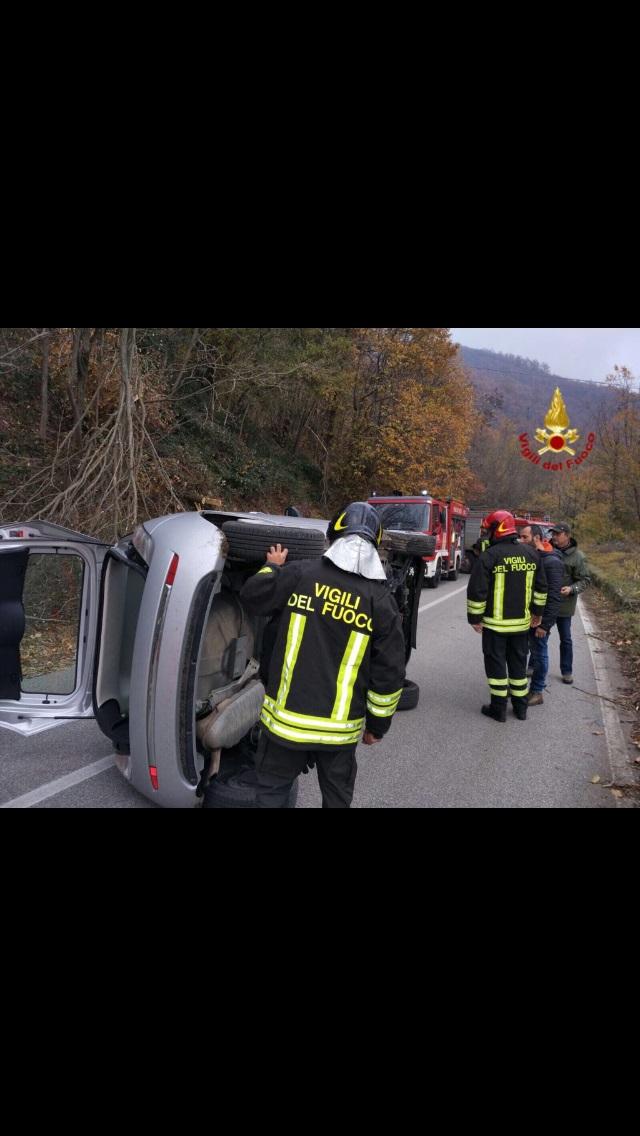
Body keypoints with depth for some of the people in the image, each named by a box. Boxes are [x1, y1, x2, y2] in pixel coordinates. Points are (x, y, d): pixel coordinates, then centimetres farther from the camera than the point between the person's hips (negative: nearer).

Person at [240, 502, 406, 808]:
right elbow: (389, 673, -3)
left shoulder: (300, 574, -10)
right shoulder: (381, 600, -6)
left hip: (287, 718, -1)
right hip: (340, 728, 1)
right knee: (337, 797, 20)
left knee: (272, 792, 17)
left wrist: (273, 567, 24)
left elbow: (251, 596, 5)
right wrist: (378, 724, 10)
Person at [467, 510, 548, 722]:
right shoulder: (530, 554, 3)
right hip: (522, 622, 5)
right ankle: (520, 707, 24)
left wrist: (475, 618, -4)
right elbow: (541, 587, 11)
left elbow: (477, 591, -15)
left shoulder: (489, 556, -15)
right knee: (518, 664, 16)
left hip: (495, 623, -5)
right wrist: (538, 612, 22)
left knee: (496, 664, 6)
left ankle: (499, 708, 11)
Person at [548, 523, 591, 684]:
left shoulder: (578, 557, -10)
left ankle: (567, 671, 23)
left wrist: (572, 589, -25)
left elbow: (585, 580, -8)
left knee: (565, 639, 10)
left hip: (563, 604, -3)